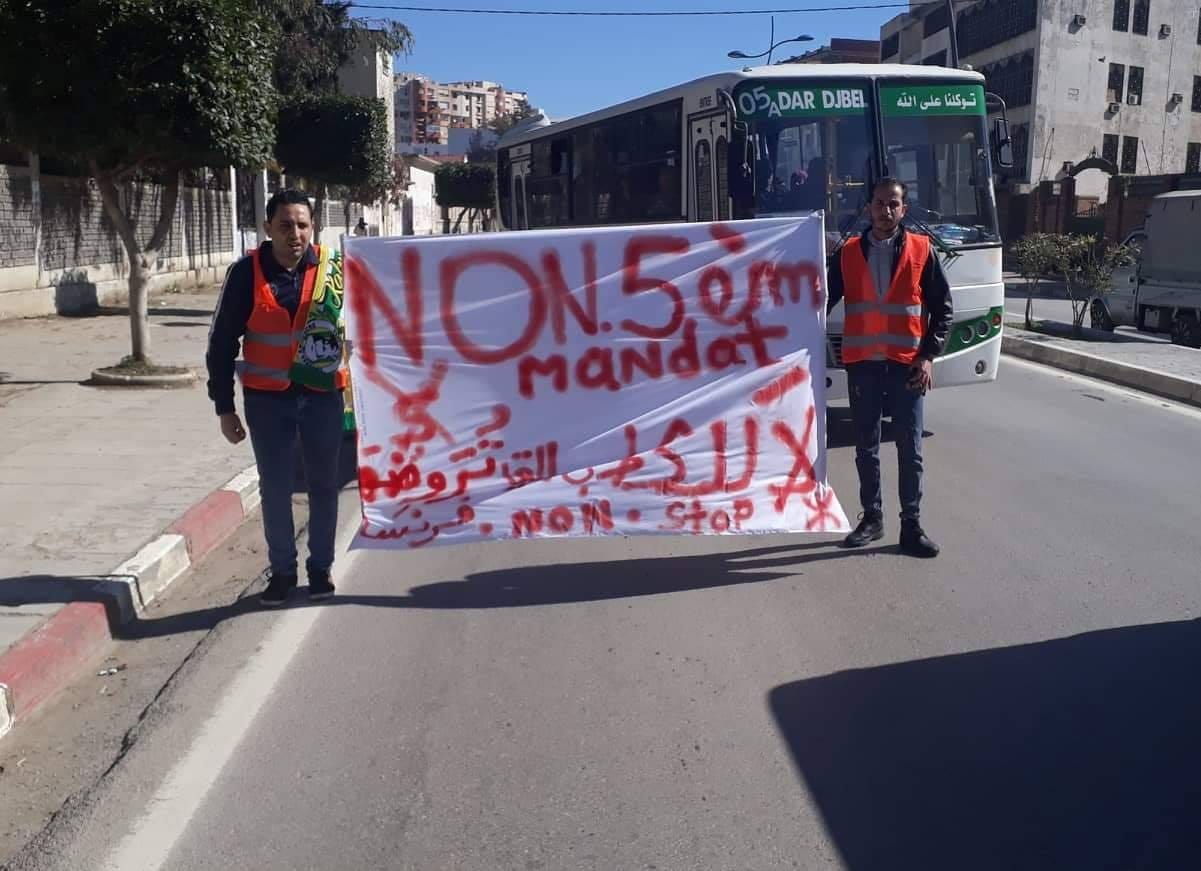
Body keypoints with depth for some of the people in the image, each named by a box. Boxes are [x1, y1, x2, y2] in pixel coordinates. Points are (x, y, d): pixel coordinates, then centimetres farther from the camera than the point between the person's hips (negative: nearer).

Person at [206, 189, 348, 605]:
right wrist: (224, 408, -1)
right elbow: (222, 343, -1)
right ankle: (282, 570, 24)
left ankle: (321, 567, 27)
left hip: (322, 394, 0)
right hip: (267, 398, 0)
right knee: (275, 488, 8)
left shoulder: (334, 267, -6)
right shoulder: (247, 273, -6)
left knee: (323, 484, 11)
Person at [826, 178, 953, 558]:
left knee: (910, 449, 2)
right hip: (862, 364, 1)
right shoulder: (848, 253, 5)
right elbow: (825, 300, 7)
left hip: (906, 364, -1)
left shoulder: (921, 250, 1)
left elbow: (942, 307, 3)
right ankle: (872, 518, 21)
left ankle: (911, 526, 9)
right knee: (866, 447, 8)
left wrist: (928, 356, -6)